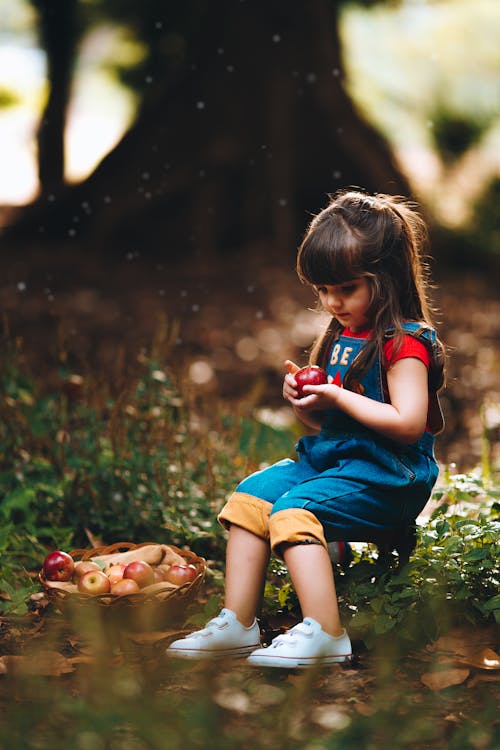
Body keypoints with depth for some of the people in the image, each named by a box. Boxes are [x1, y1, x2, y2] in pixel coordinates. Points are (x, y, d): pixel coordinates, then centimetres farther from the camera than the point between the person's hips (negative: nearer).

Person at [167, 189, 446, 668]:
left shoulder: (405, 342, -13)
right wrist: (303, 400, -3)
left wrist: (338, 397, -21)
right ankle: (237, 624, -5)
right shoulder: (341, 337, 14)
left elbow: (408, 423, -23)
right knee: (249, 497, -3)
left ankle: (324, 634, -29)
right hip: (330, 458, 9)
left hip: (387, 475, -9)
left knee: (294, 510, -27)